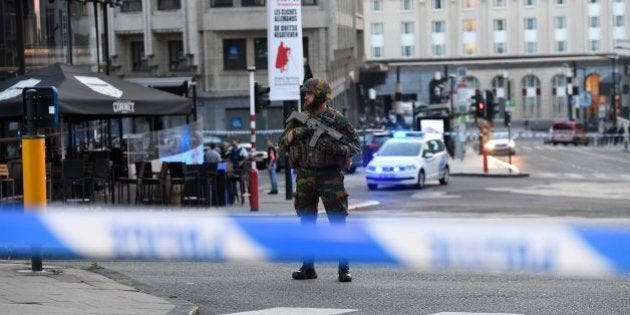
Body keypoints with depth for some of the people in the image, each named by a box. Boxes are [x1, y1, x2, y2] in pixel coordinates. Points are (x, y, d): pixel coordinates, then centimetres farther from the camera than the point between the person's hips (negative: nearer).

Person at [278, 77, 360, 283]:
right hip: (305, 177, 4)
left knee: (338, 222, -5)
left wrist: (338, 148, -21)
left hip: (330, 176, -4)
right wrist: (296, 132, -10)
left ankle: (344, 269, -2)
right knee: (307, 223, 7)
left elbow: (355, 143, -3)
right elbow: (282, 144, 8)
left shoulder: (337, 119, -2)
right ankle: (308, 268, 14)